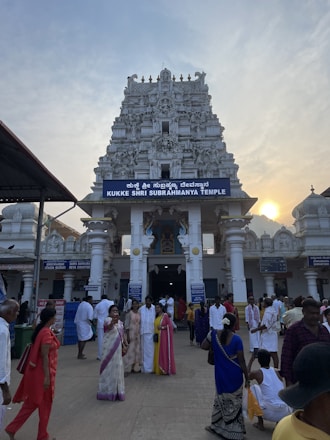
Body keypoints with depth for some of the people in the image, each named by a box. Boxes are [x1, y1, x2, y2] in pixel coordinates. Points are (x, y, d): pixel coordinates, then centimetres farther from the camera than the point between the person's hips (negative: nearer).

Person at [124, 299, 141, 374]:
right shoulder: (129, 313, -7)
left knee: (138, 350, 9)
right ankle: (130, 367, 11)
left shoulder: (139, 314, 6)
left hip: (138, 334, 5)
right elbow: (126, 325, -8)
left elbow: (141, 324, 11)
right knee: (131, 349, -1)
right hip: (131, 333, -5)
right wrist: (127, 336, -12)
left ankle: (137, 367, 20)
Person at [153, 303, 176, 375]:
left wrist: (162, 327, -19)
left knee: (165, 352, 0)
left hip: (164, 336, -7)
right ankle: (159, 369, 17)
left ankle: (167, 369, 8)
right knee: (158, 352, 8)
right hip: (157, 337, 7)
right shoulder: (156, 316, 11)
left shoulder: (165, 315, -10)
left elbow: (170, 325, -10)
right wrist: (155, 334, 9)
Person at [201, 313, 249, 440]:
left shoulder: (214, 334, -12)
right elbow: (241, 361, -14)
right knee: (234, 403, 16)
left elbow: (204, 346, 1)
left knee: (221, 400, 23)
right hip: (234, 375, -3)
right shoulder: (236, 339, -20)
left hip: (220, 375, 3)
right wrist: (247, 377, -1)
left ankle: (216, 426, 37)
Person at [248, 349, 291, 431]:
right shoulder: (276, 371, 8)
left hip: (269, 413, -4)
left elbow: (247, 377, 20)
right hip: (284, 414, 4)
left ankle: (260, 423, 19)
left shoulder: (256, 373, -3)